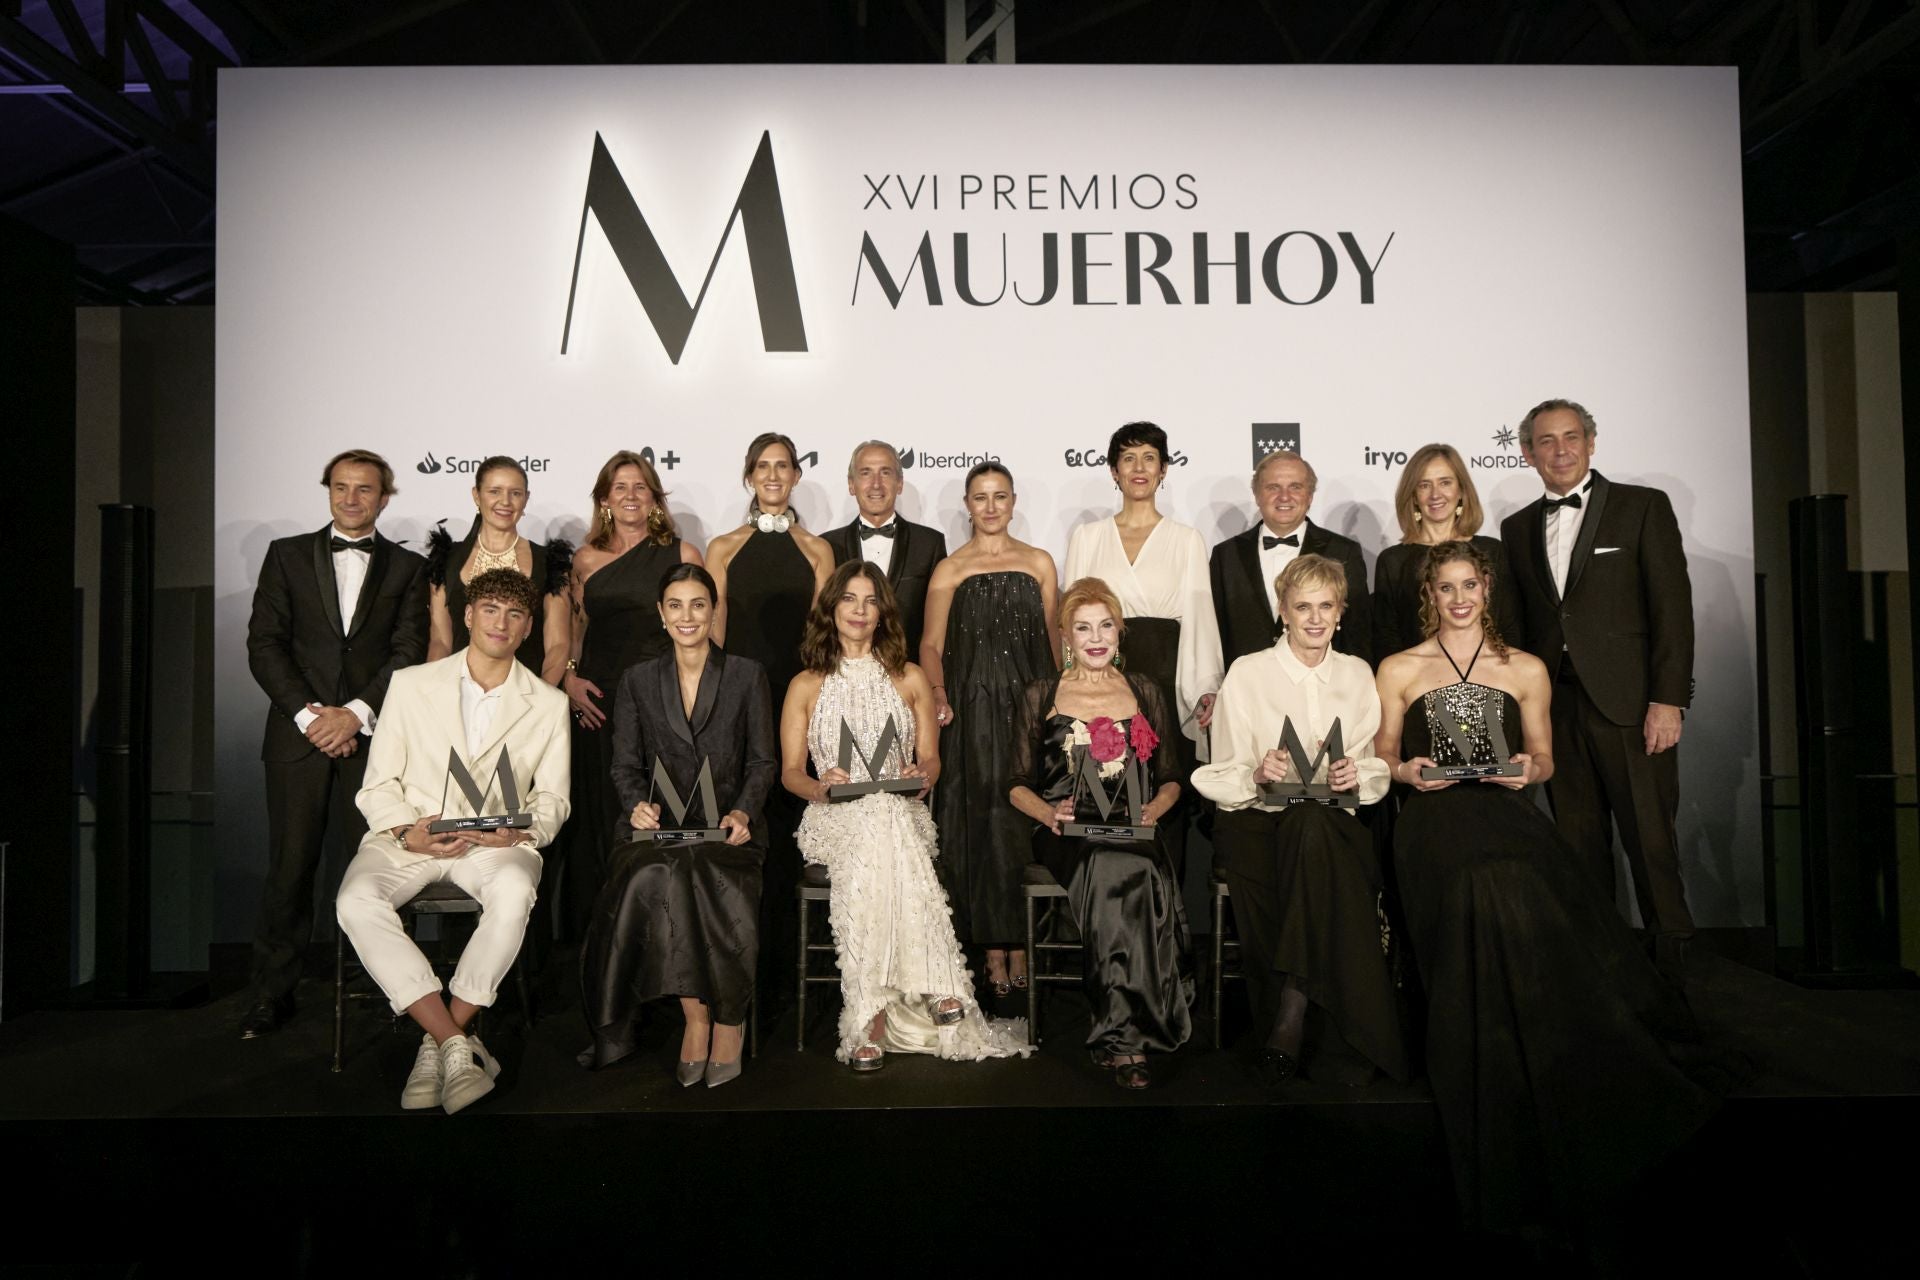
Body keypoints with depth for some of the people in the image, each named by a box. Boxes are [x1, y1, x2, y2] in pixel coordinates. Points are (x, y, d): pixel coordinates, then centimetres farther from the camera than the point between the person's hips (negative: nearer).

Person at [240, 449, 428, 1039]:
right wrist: (307, 714, -7)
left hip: (373, 734, 0)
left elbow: (409, 653, 1)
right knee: (289, 868, 2)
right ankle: (272, 992, 14)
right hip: (298, 735, 1)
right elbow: (264, 644, 4)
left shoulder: (408, 567, 11)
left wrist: (356, 713, -10)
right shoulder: (287, 554, 12)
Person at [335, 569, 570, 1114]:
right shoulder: (411, 684, 9)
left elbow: (552, 799, 11)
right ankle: (457, 1046, -27)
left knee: (514, 895, -36)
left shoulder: (548, 704, 10)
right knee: (357, 900, -31)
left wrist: (524, 831, -12)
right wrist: (408, 831, -14)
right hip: (409, 836, 1)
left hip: (495, 841, 0)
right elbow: (378, 785, 7)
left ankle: (436, 1045, -21)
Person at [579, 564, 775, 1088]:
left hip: (727, 827, -1)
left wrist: (743, 813, -13)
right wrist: (637, 804, -11)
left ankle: (724, 1015, -19)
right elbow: (625, 764, 11)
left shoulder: (747, 676, 9)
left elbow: (763, 761, 6)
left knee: (704, 875, -35)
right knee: (656, 875, -34)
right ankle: (700, 1015, -23)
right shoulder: (638, 681, 14)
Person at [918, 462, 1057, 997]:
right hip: (973, 709, -1)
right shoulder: (950, 570, 6)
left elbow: (1053, 639, 10)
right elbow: (931, 644, 0)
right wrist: (937, 693, -17)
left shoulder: (1039, 563, 11)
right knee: (981, 822, -1)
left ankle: (1021, 943, 10)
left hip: (1030, 703, 1)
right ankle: (994, 945, 7)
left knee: (1026, 820, 1)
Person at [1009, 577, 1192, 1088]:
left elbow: (1171, 778, 17)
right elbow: (1018, 785, 11)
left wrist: (1154, 809, -6)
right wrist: (1049, 812, -10)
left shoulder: (1145, 692, 19)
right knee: (1117, 871, -36)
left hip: (1135, 832, 1)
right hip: (1069, 835, -1)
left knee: (1123, 871, -36)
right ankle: (1129, 1035, -27)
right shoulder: (1039, 696, 14)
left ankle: (1116, 1035, -28)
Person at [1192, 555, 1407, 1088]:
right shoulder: (1248, 672, 3)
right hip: (1254, 823, -2)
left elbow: (1376, 775, 15)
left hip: (1331, 823, 2)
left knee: (1311, 828, -36)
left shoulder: (1357, 674, 13)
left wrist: (1357, 775, -9)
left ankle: (1293, 1011, -33)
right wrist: (1257, 775, -21)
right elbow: (1221, 779, 1)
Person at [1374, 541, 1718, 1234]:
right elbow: (1383, 757, 19)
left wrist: (1528, 768, -1)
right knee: (1486, 894, -35)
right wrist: (1405, 770, -4)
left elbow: (1544, 758, 22)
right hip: (1435, 821, -1)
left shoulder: (1526, 670, 20)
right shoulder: (1399, 670, 16)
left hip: (1508, 814, 2)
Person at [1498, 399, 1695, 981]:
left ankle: (1670, 972, 11)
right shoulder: (1518, 528, 15)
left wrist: (1669, 700, -10)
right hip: (1556, 708, 4)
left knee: (1651, 842, -1)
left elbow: (1672, 606, -3)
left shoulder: (1643, 507, 4)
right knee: (1580, 846, 6)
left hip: (1629, 701, -3)